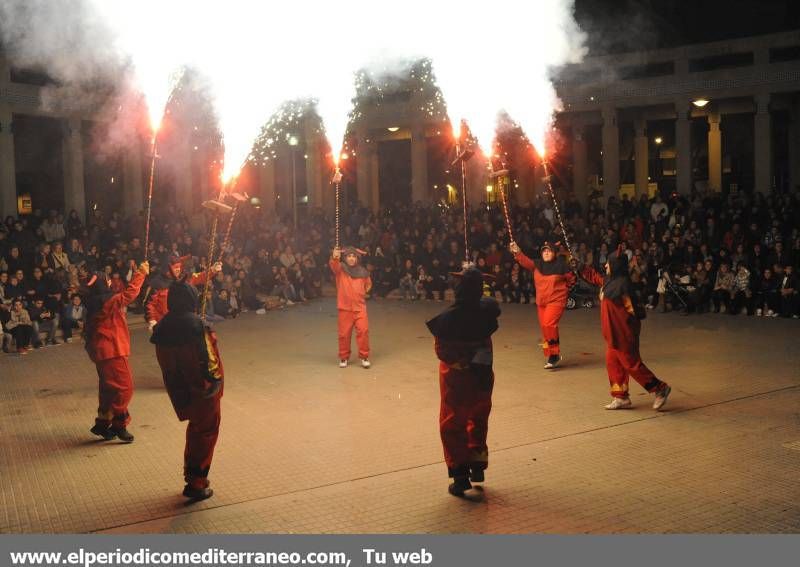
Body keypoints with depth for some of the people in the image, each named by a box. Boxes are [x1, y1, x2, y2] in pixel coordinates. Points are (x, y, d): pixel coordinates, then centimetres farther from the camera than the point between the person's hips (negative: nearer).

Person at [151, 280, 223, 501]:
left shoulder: (162, 327, -1)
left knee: (195, 428, 25)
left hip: (179, 390, 7)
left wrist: (177, 389, 13)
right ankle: (196, 483, 10)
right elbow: (208, 359, -21)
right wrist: (215, 380, -5)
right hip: (203, 389, -6)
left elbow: (165, 362, 5)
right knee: (206, 433, 8)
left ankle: (191, 474, 33)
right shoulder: (196, 325, -21)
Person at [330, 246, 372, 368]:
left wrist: (364, 292, 11)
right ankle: (344, 358, 21)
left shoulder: (362, 271, 6)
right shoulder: (340, 268, -2)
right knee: (344, 334, 5)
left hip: (360, 307, 1)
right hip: (344, 308, -1)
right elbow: (334, 265, -28)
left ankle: (364, 357, 4)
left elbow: (368, 284, 28)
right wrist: (335, 258, -49)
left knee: (363, 331, -8)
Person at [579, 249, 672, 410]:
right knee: (613, 364, 13)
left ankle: (660, 388, 11)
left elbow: (634, 309, -22)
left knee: (632, 364, -1)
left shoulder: (622, 284, -22)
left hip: (623, 334, -10)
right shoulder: (609, 281, 6)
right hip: (613, 334, 10)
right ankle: (621, 398, 22)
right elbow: (593, 276, 27)